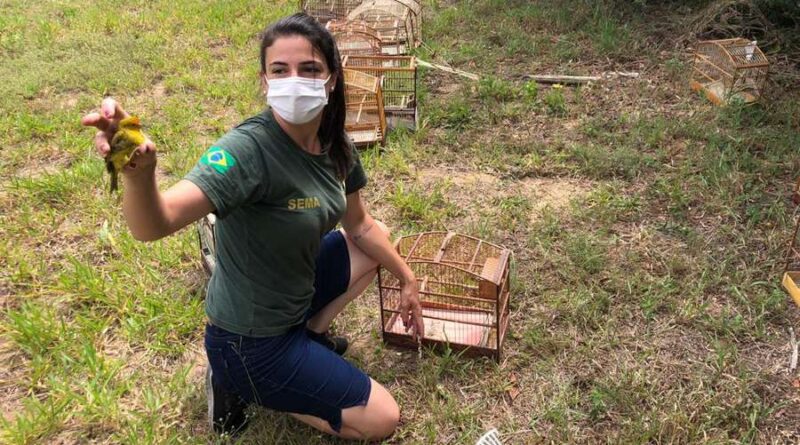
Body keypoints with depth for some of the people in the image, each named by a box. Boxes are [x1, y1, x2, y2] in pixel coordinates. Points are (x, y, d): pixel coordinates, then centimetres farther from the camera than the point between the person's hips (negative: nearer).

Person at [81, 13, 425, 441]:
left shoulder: (335, 144, -9)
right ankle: (238, 385, 7)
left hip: (294, 293, 7)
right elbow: (154, 224, -46)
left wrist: (407, 279, 13)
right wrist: (138, 172, -66)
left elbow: (358, 225, 8)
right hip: (250, 341, -7)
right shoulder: (249, 149, -32)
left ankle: (309, 333, 21)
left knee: (379, 235, 18)